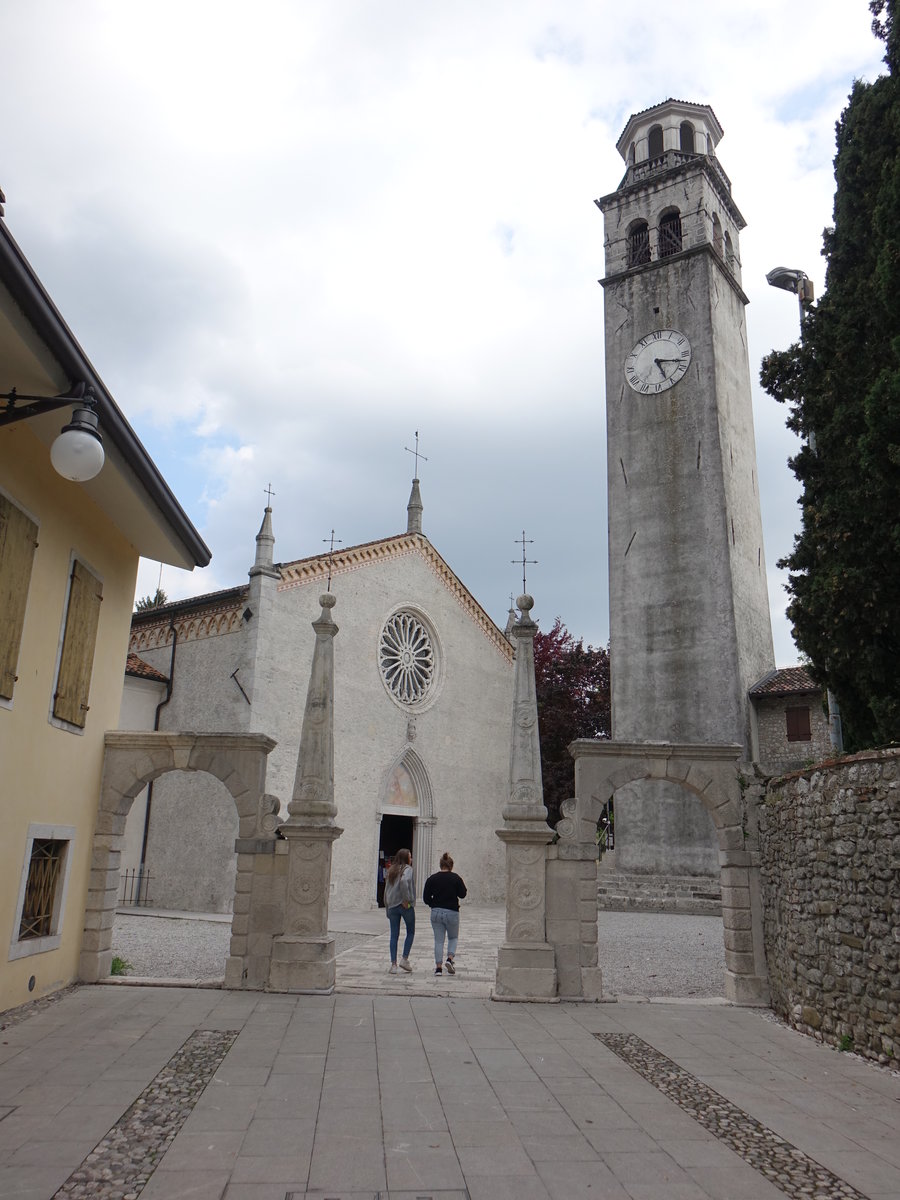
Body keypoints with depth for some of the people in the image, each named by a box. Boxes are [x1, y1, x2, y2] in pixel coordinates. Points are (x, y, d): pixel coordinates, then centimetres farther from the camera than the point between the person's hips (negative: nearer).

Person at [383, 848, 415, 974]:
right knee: (410, 932, 12)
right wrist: (406, 900, -20)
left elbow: (386, 890, 13)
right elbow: (404, 881, -27)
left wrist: (387, 907, 16)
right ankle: (405, 959, 4)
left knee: (394, 935, 7)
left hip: (392, 906, 5)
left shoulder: (391, 870, 14)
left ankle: (393, 964, 3)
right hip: (405, 906, -5)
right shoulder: (407, 869, -6)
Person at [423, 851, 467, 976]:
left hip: (436, 913, 1)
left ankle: (438, 967, 5)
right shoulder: (455, 878, -7)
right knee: (453, 937, 18)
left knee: (438, 940, 9)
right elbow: (462, 894, -1)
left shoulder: (432, 878, -1)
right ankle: (450, 958, -3)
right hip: (452, 913, -1)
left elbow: (426, 898, -1)